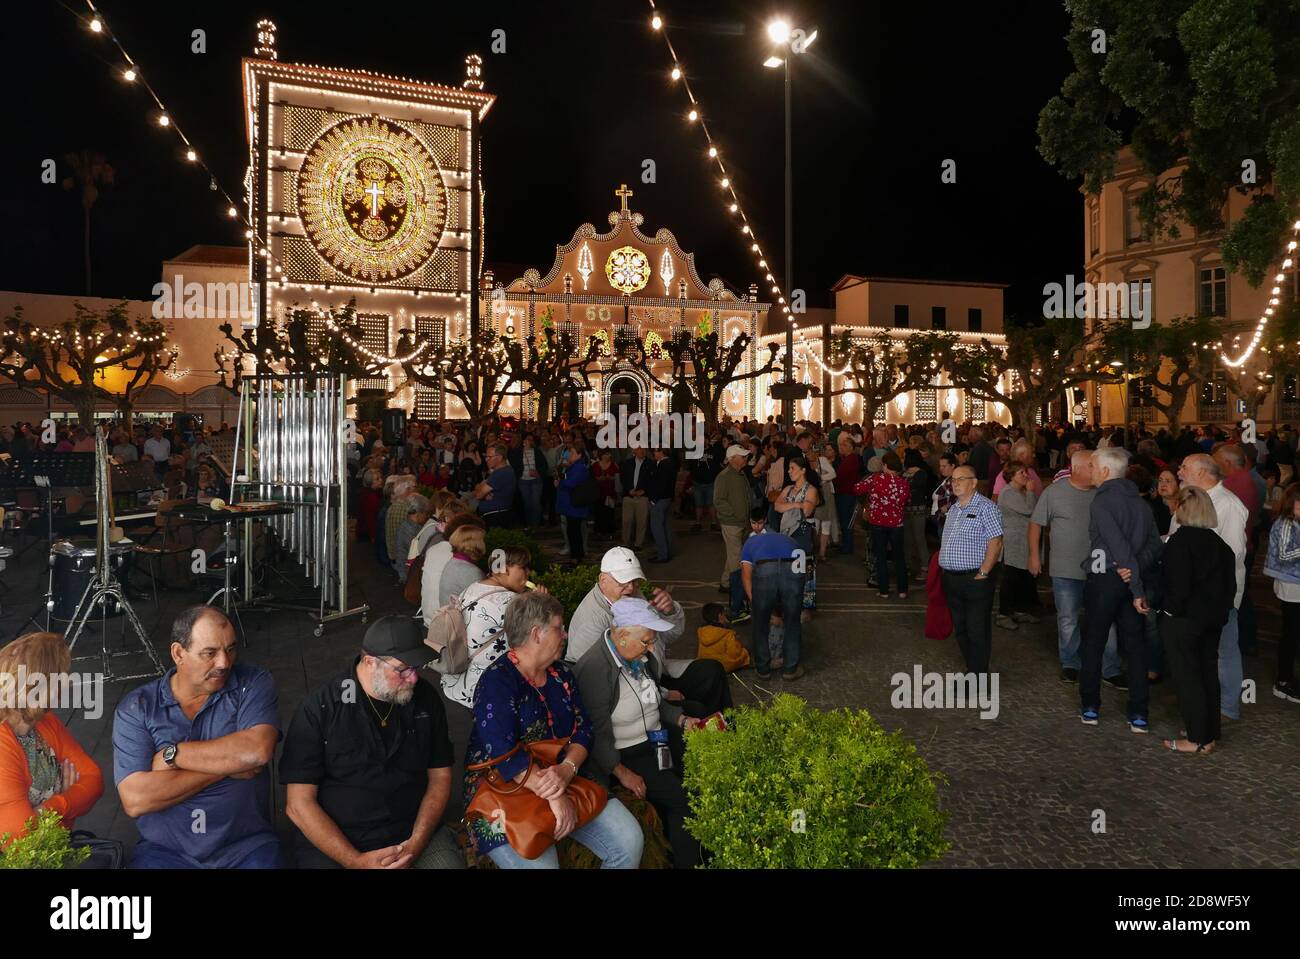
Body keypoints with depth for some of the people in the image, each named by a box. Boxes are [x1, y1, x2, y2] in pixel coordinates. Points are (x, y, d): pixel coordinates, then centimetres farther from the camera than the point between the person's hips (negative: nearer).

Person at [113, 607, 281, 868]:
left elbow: (257, 751, -19)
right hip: (165, 850, 1)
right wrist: (228, 764, -12)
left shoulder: (253, 684, -2)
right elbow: (134, 800, -11)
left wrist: (172, 754, -12)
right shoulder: (135, 708, 0)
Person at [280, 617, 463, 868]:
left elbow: (440, 776, 7)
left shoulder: (426, 699, 2)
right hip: (335, 843, -1)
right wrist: (356, 861, -16)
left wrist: (417, 843, -8)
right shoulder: (319, 708, -8)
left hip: (416, 831, 1)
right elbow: (299, 803, -8)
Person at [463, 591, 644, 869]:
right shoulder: (497, 681, -16)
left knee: (630, 841, -6)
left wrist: (567, 769, -20)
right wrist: (554, 797, -28)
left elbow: (582, 729, 1)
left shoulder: (562, 674, 9)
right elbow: (503, 755, -24)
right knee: (539, 862, -29)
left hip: (565, 782, 7)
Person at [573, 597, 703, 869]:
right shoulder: (594, 669, -23)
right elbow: (596, 734, -21)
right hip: (625, 754, -8)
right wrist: (622, 773, -23)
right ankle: (687, 861, -1)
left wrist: (683, 720, 5)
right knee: (682, 798, -21)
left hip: (657, 738, 8)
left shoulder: (642, 657, 2)